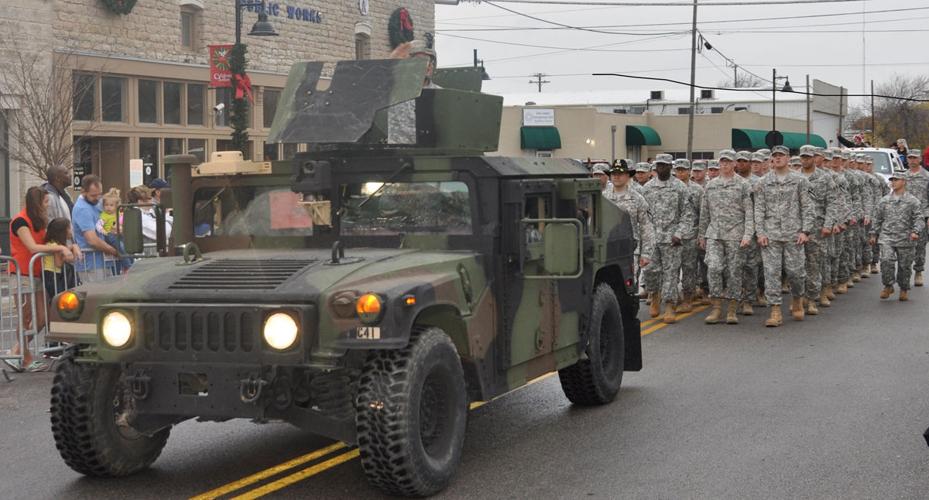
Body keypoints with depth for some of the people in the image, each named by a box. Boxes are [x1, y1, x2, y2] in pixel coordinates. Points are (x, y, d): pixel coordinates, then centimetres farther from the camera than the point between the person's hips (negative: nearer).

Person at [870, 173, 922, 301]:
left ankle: (904, 290, 23)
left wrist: (915, 231, -18)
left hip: (905, 239, -1)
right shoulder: (884, 201, 11)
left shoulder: (913, 201, 3)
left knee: (904, 266, 5)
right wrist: (873, 234, 12)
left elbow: (918, 218, -2)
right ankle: (888, 286, -1)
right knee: (886, 260, -18)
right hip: (887, 238, 1)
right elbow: (877, 219, 16)